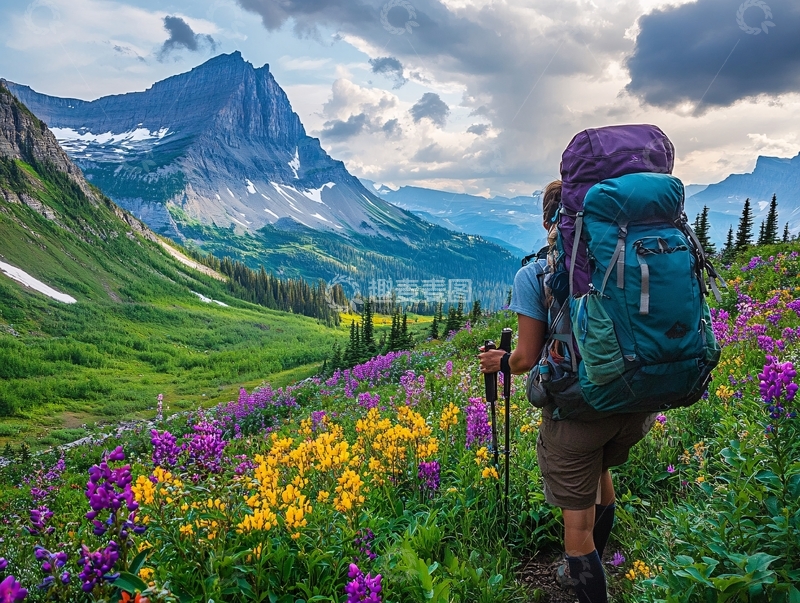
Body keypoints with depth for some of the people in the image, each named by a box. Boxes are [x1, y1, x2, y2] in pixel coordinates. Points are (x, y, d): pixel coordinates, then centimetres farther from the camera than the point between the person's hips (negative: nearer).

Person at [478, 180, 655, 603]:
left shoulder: (533, 275, -12)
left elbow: (527, 358, -11)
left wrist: (500, 361, 10)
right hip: (629, 406, 6)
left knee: (578, 525, 8)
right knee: (599, 468, 34)